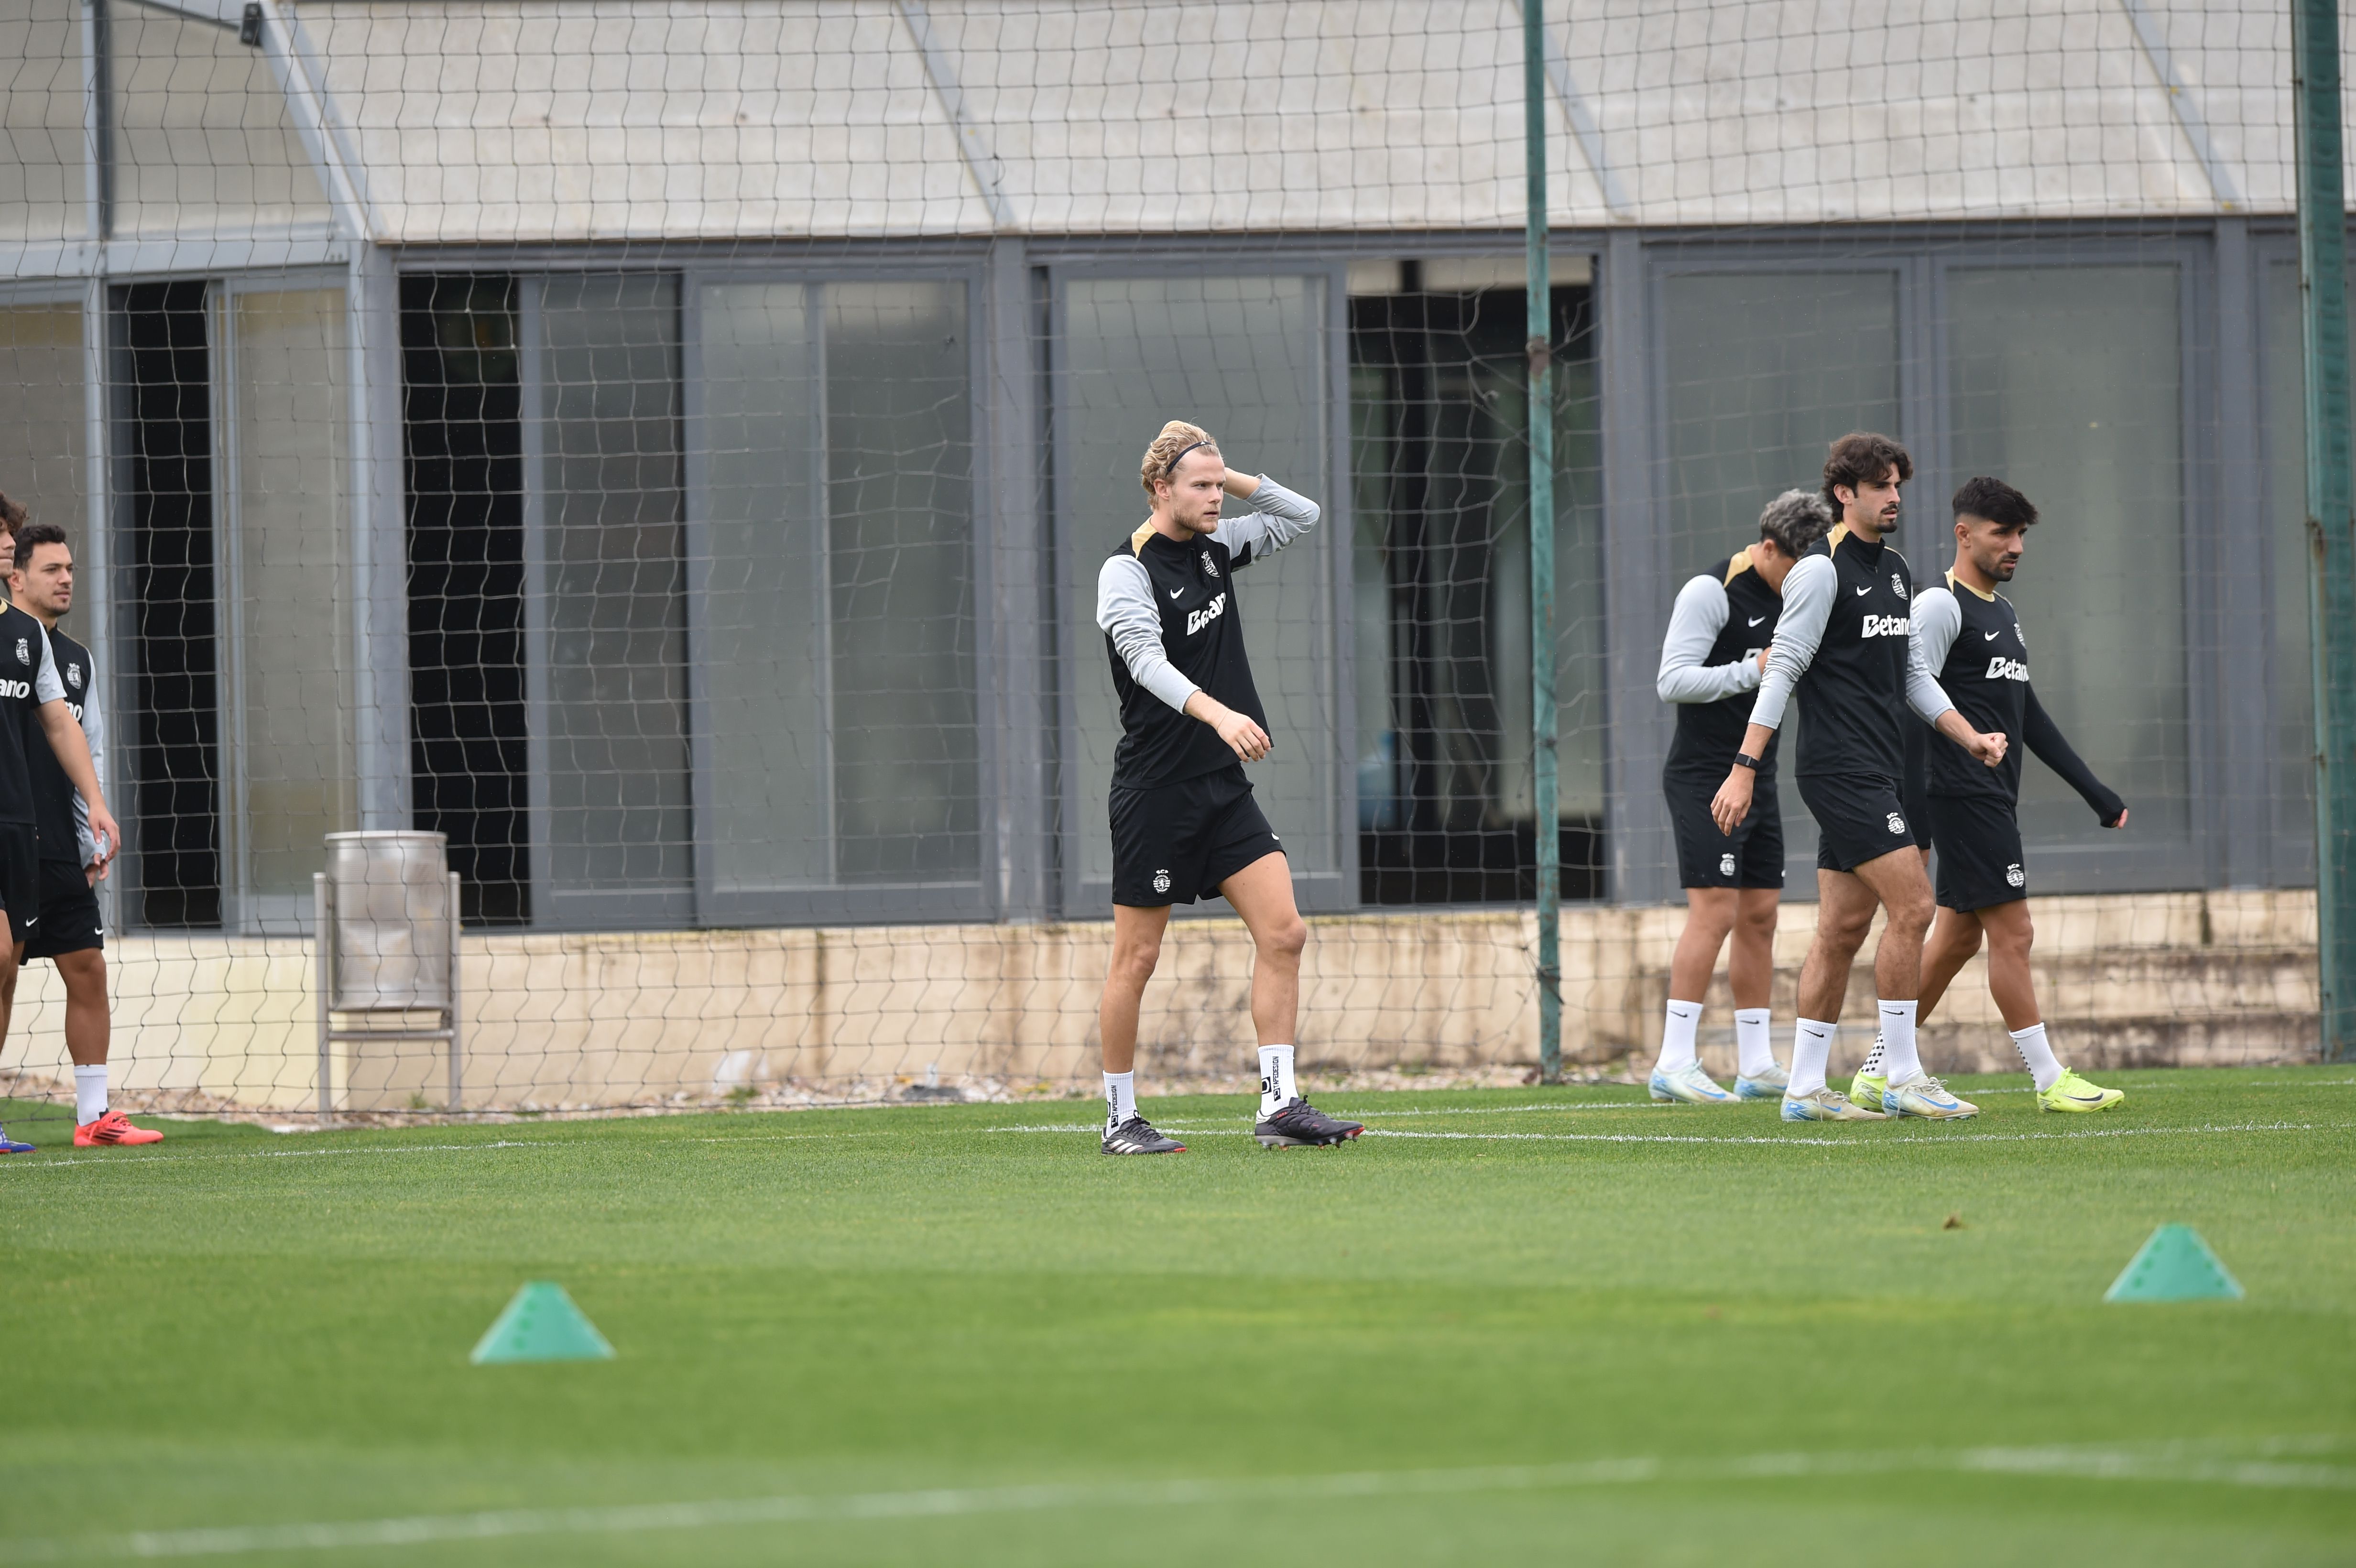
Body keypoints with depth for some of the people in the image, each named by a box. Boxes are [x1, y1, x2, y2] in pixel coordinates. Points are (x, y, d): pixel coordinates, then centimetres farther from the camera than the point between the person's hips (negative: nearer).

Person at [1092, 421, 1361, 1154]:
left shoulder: (1214, 547, 10)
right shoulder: (1127, 570, -12)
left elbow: (1301, 515, 20)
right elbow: (1147, 660, -27)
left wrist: (1230, 476, 6)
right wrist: (1218, 714, -42)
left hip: (1224, 789, 7)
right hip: (1155, 790, -7)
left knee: (1283, 933, -6)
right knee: (1137, 957, 0)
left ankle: (1279, 1105, -6)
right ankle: (1120, 1118, 11)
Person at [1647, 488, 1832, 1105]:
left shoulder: (1786, 598, 13)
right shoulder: (1710, 592, -12)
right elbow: (1672, 680, -18)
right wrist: (1753, 671, -24)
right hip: (1703, 777, -9)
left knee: (1760, 915, 7)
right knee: (1714, 912, -14)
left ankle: (1757, 1065, 11)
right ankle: (1673, 1064, -15)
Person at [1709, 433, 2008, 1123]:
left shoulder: (1895, 571, 17)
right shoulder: (1822, 571, -10)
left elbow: (1912, 673, 25)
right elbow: (1782, 670, -13)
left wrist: (1970, 737, 14)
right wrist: (1743, 770, -17)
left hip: (1874, 773, 9)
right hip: (1841, 771, -9)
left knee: (1843, 929, 8)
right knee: (1912, 905, -13)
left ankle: (1806, 1087, 10)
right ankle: (1903, 1078, -9)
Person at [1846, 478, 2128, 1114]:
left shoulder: (2004, 613, 20)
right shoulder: (1940, 607, -9)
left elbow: (2028, 713, 26)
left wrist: (2093, 791, 23)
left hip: (1995, 799, 10)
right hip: (1964, 794, -10)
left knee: (1957, 937, 10)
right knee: (2012, 931, -9)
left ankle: (1881, 1071, 16)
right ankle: (2051, 1081, -8)